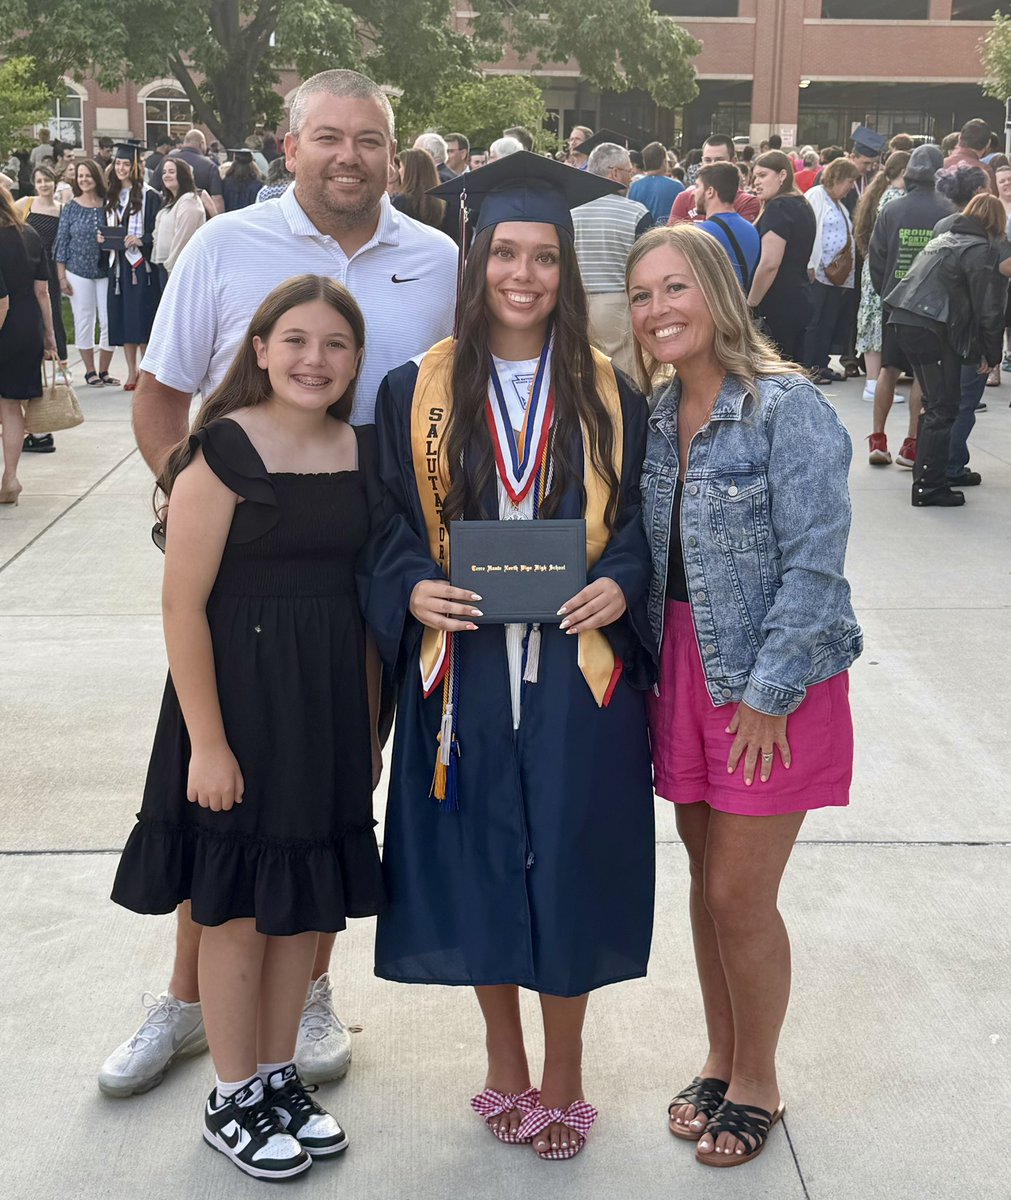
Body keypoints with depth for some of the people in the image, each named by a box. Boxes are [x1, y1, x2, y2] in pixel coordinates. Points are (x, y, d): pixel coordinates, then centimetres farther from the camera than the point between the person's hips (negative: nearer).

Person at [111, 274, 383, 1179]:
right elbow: (184, 604, -14)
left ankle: (278, 1076, 34)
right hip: (239, 699, -5)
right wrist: (207, 741, -16)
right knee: (237, 908, 8)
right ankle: (232, 1100, 26)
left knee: (306, 902, 15)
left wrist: (367, 727, 10)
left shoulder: (364, 453, 4)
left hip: (331, 706, 6)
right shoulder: (222, 451, -13)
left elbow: (365, 599, 9)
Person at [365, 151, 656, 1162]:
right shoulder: (418, 391, 1)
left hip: (577, 668, 0)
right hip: (463, 670, 0)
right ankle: (505, 1065, 31)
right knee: (478, 862, 9)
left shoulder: (607, 392, 3)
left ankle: (562, 1078, 26)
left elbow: (638, 513, 7)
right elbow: (387, 519, 4)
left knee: (566, 862, 6)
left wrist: (619, 584, -13)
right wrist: (413, 587, -15)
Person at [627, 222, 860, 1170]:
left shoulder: (788, 408, -15)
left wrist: (769, 693, -18)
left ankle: (757, 1082, 24)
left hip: (774, 684, -6)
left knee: (739, 895, 1)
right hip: (685, 673, 6)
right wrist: (660, 672, 3)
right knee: (706, 879, 15)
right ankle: (720, 1061, 34)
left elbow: (815, 564, -17)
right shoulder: (656, 418, 6)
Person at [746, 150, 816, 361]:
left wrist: (750, 304, -11)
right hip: (800, 301, 10)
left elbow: (769, 264, -20)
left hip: (778, 307, -10)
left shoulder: (778, 208, -12)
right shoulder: (802, 206, 17)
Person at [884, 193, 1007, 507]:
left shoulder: (945, 238, 21)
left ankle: (925, 472, 27)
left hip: (906, 319, 9)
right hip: (931, 326, -9)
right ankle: (929, 487, -3)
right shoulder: (983, 249, -5)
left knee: (935, 403, 19)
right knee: (944, 408, -3)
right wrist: (990, 353, 2)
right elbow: (988, 308, -8)